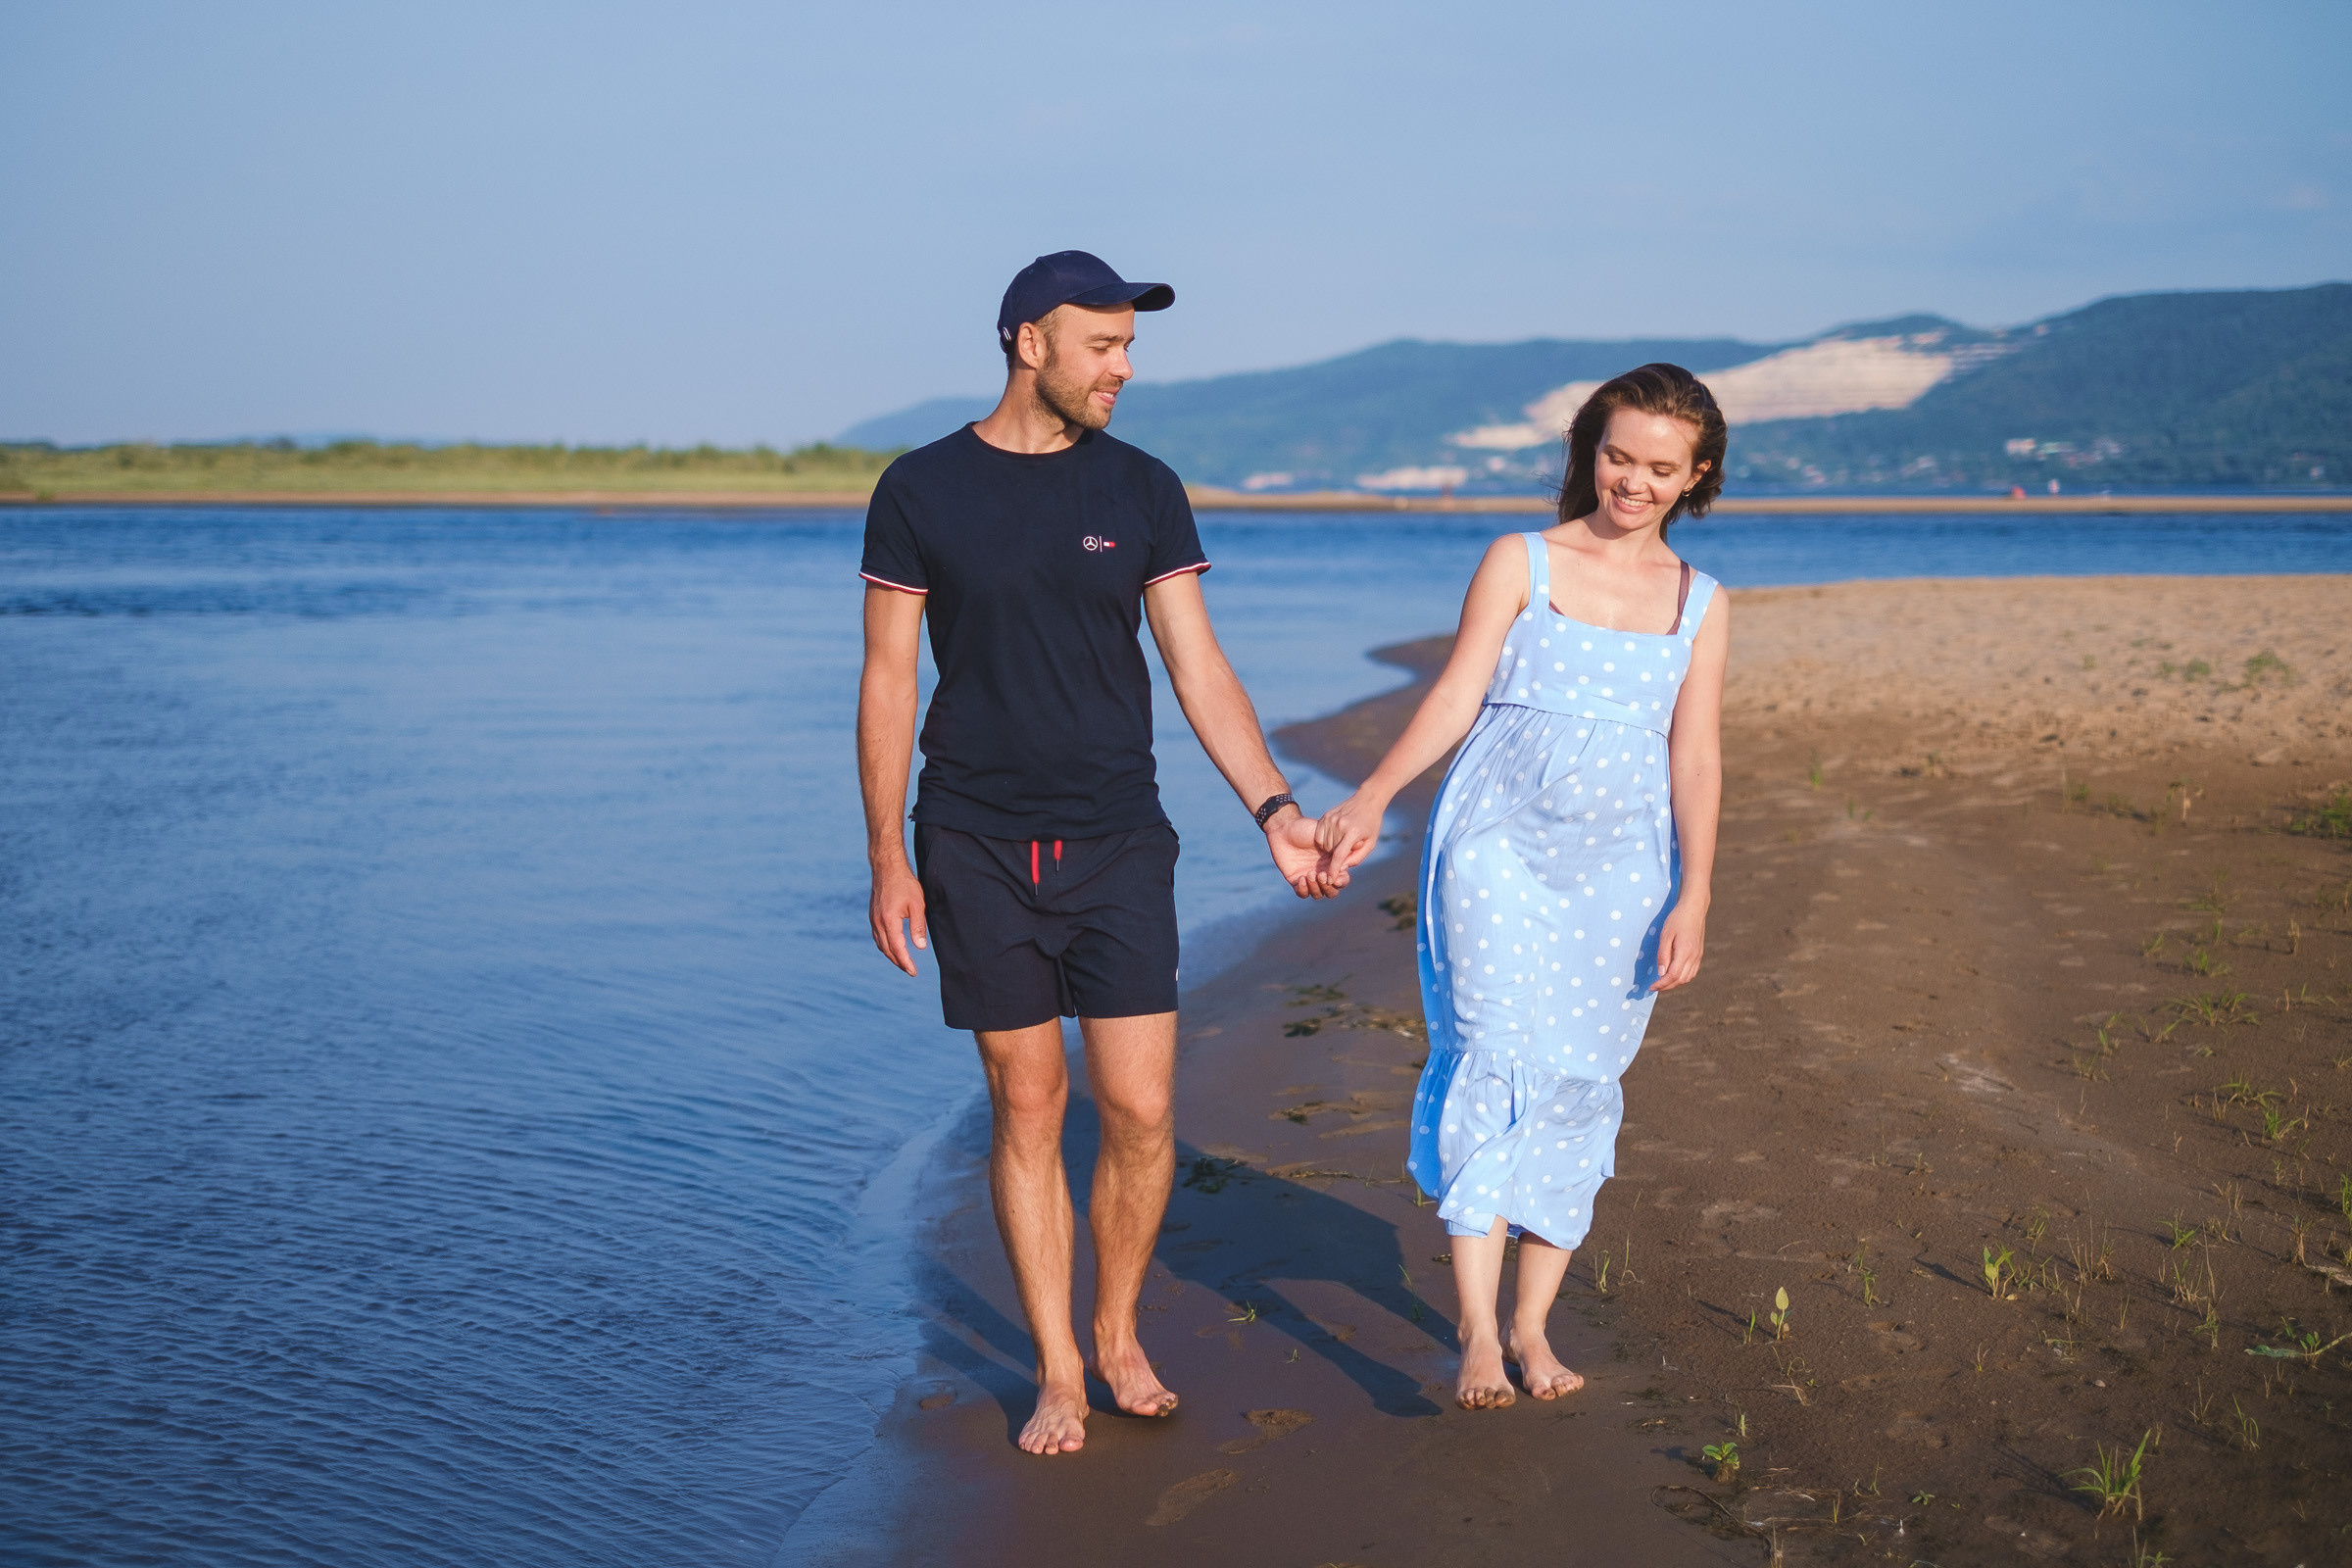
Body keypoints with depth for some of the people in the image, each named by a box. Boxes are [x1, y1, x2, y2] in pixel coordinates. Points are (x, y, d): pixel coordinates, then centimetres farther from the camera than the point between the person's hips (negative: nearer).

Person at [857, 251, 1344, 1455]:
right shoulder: (920, 492, 0)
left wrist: (1274, 808, -9)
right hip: (978, 852, -1)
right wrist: (886, 859, -2)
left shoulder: (1141, 491, 4)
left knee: (1141, 1110, -3)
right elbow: (886, 683, 2)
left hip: (1118, 844, 1)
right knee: (1025, 1107, 5)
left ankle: (1118, 1334, 21)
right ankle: (1057, 1370, 18)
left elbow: (1199, 669, 3)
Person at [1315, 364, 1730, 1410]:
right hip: (1500, 849, -3)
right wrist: (1374, 796, -17)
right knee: (1498, 1059, -15)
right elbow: (1457, 694, -3)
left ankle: (1532, 1326, 15)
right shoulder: (1519, 564, 4)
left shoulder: (1700, 605, 11)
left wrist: (1693, 894, -4)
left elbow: (1694, 758, 6)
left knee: (1580, 1089, 4)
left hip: (1621, 870, 3)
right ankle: (1478, 1329, -13)